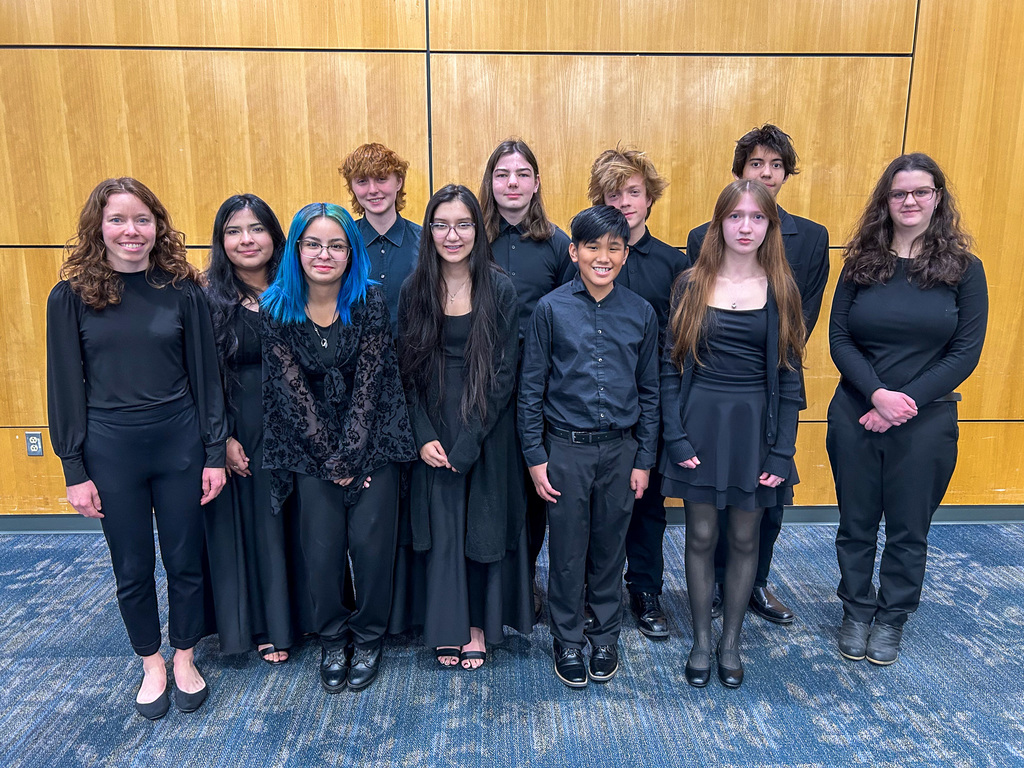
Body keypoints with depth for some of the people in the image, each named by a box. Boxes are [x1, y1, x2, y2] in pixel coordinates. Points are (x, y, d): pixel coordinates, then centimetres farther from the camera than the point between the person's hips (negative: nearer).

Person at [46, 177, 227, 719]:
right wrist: (75, 470, -2)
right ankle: (152, 664, 35)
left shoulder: (182, 291, -2)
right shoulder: (71, 297, -3)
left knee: (185, 561, 12)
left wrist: (214, 452, -1)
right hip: (110, 451, 0)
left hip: (179, 445, 0)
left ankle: (185, 659, 34)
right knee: (132, 568, 13)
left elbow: (205, 375, 1)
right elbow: (65, 388, 0)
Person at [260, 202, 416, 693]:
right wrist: (329, 456, -8)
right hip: (311, 447, 1)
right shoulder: (276, 308, -5)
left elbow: (369, 381, -10)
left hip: (371, 441, -1)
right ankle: (332, 641, 26)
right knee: (321, 550, 1)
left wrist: (350, 454, -12)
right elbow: (292, 389, -6)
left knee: (370, 543, 0)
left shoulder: (369, 302, -8)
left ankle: (368, 639, 24)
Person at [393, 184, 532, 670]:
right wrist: (424, 436, -9)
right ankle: (447, 628, 27)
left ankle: (480, 624, 28)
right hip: (432, 433, 2)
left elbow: (504, 372, -8)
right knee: (439, 529, 9)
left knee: (483, 528, 9)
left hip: (487, 431, -1)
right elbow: (407, 370, 1)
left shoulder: (500, 289, -7)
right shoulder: (414, 290, 0)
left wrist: (468, 441, -13)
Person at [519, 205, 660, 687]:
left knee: (609, 549, 14)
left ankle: (606, 638, 34)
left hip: (620, 449, 2)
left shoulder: (641, 313, 1)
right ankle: (567, 641, 29)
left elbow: (649, 391, 7)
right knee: (566, 552, 9)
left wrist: (644, 460, 5)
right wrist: (535, 457, -4)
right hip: (565, 448, -2)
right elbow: (531, 388, -2)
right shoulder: (551, 309, -5)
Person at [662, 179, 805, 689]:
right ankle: (700, 640, 27)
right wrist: (675, 435, -9)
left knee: (744, 539, 11)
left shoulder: (781, 290, 1)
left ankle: (731, 641, 30)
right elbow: (670, 366, -1)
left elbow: (789, 376, 1)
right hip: (700, 423, -1)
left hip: (755, 427, 1)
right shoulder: (691, 285, -1)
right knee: (701, 536, 8)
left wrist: (782, 451, -5)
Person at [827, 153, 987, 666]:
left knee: (909, 528, 12)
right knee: (856, 523, 12)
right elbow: (838, 338, -3)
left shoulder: (963, 268, -2)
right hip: (855, 416, 1)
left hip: (927, 422, -1)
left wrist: (907, 402, -15)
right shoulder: (861, 263, 1)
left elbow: (966, 352, -5)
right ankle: (857, 611, 32)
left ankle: (892, 619, 31)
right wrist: (878, 393, -18)